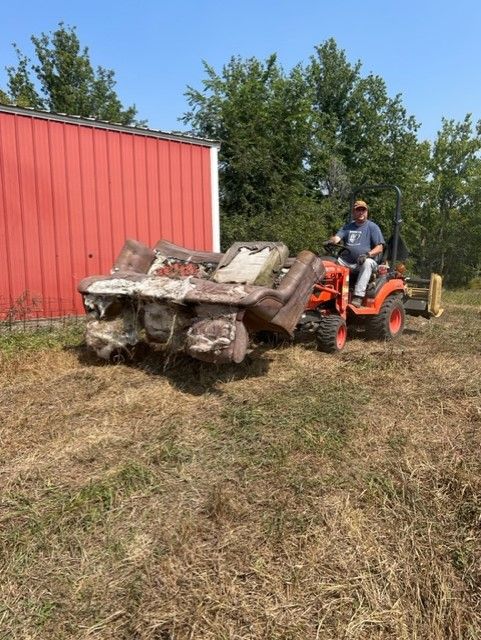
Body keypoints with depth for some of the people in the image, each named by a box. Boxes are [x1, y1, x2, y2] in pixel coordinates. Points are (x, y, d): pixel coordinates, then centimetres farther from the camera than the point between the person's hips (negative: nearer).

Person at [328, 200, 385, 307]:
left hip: (366, 261, -4)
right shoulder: (348, 226, 18)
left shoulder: (372, 227, 5)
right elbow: (337, 237, 2)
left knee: (367, 263, -37)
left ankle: (358, 296, -42)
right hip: (348, 262, 4)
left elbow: (379, 248, -4)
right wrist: (331, 241, -24)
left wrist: (367, 254, -23)